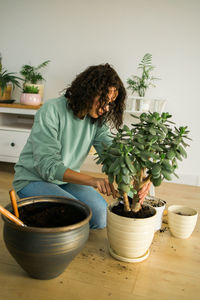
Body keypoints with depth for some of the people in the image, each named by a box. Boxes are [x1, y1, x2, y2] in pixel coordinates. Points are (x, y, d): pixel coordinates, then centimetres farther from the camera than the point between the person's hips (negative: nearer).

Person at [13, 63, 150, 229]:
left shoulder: (97, 120, -4)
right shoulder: (52, 111, -23)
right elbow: (47, 165, -29)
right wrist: (92, 180, -42)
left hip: (67, 180, 5)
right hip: (34, 179, -5)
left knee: (101, 210, -16)